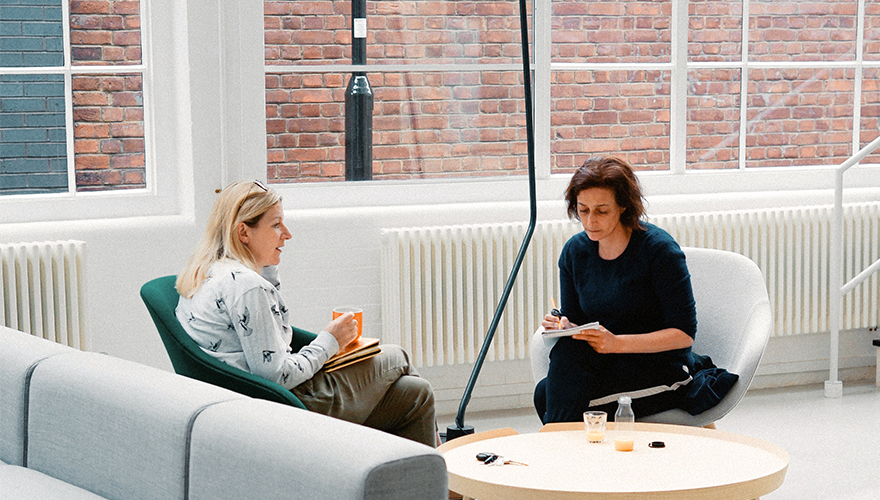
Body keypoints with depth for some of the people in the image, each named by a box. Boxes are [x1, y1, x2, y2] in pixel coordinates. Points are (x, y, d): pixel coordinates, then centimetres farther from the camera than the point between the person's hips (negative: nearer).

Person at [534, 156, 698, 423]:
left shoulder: (658, 248, -13)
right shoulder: (574, 251, 3)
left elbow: (684, 333, -15)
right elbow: (575, 321, 10)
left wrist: (618, 343, -26)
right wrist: (563, 326, -15)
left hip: (663, 371, -5)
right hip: (608, 365, 5)